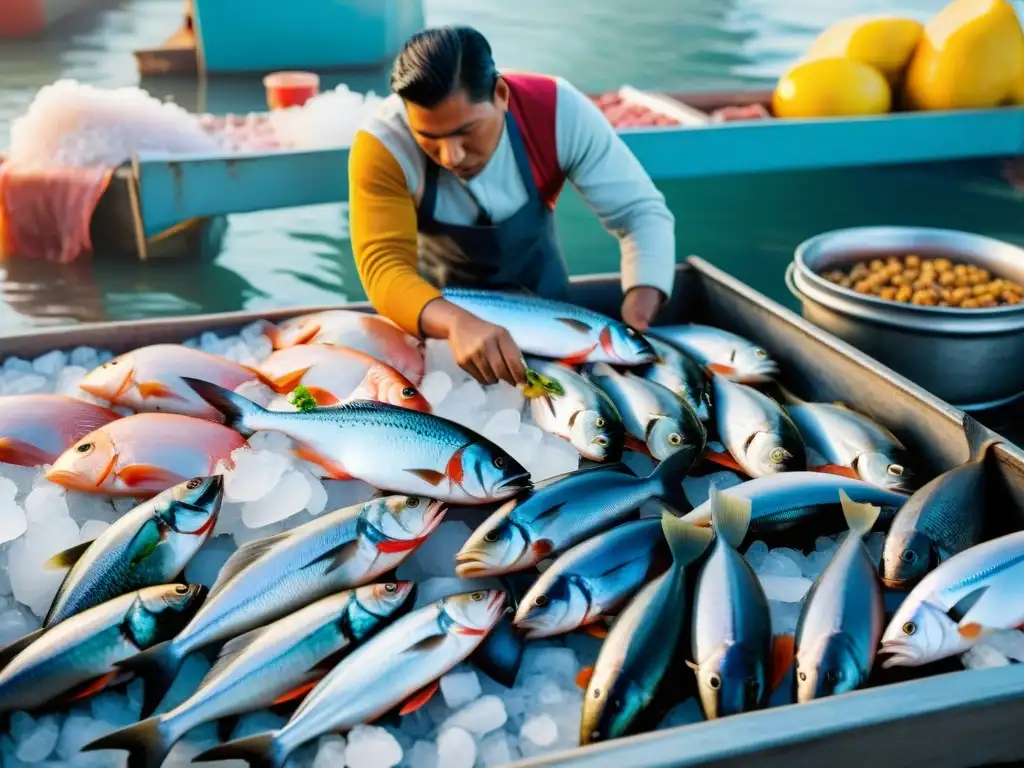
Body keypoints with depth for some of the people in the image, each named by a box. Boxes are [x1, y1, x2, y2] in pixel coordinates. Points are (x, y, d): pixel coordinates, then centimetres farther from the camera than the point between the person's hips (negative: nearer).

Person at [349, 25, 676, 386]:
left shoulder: (558, 110, -29)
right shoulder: (381, 144, -33)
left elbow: (642, 211, -27)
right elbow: (385, 268, -41)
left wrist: (636, 326, -44)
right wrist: (456, 323, -63)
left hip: (538, 292, 2)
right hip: (432, 303, -1)